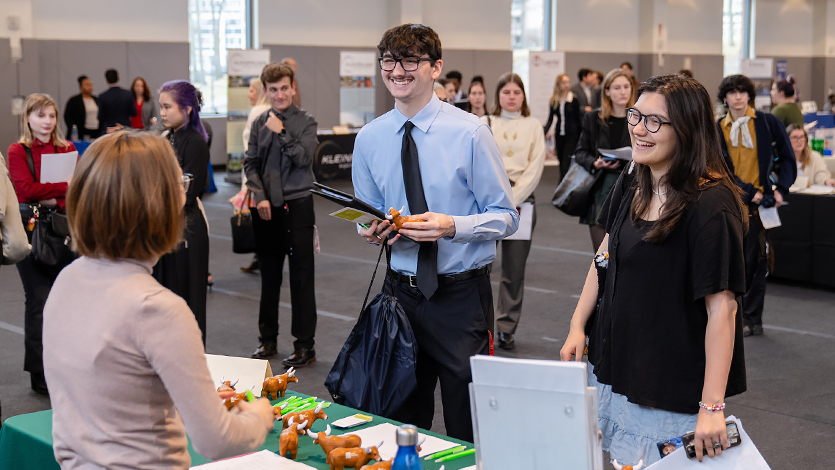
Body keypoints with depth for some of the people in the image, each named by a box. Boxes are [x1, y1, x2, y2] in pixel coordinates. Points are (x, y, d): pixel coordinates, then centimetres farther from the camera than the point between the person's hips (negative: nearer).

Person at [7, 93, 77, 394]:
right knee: (39, 300, 0)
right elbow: (26, 189, -13)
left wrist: (55, 200, -17)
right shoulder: (17, 151, -1)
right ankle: (40, 373, 9)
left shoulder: (67, 149, 9)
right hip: (31, 228, -3)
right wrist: (66, 187, -15)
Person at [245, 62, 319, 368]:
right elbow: (251, 164, 7)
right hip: (267, 208, 4)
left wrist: (282, 133, -14)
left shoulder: (306, 122, -2)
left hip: (297, 206, -4)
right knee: (269, 277, 12)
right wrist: (260, 197, -4)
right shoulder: (260, 123, 8)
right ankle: (267, 340, 23)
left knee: (301, 277, -1)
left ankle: (305, 346, 6)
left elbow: (304, 158, -12)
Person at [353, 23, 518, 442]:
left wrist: (451, 226, -24)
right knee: (404, 422, 15)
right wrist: (371, 230, -8)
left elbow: (506, 217, -7)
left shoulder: (469, 133, -9)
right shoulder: (369, 139, 4)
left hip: (461, 297, -4)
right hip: (401, 293, 4)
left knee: (467, 424, 4)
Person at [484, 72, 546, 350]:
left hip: (522, 199, 1)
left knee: (514, 270, 3)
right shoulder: (485, 124, 8)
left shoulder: (533, 126, 10)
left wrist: (513, 199, -9)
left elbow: (535, 167, 1)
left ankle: (506, 328, 12)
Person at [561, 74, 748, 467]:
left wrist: (712, 407, -25)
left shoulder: (711, 206, -20)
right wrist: (578, 326, 9)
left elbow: (722, 307, -23)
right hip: (612, 368, 7)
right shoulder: (631, 186, 4)